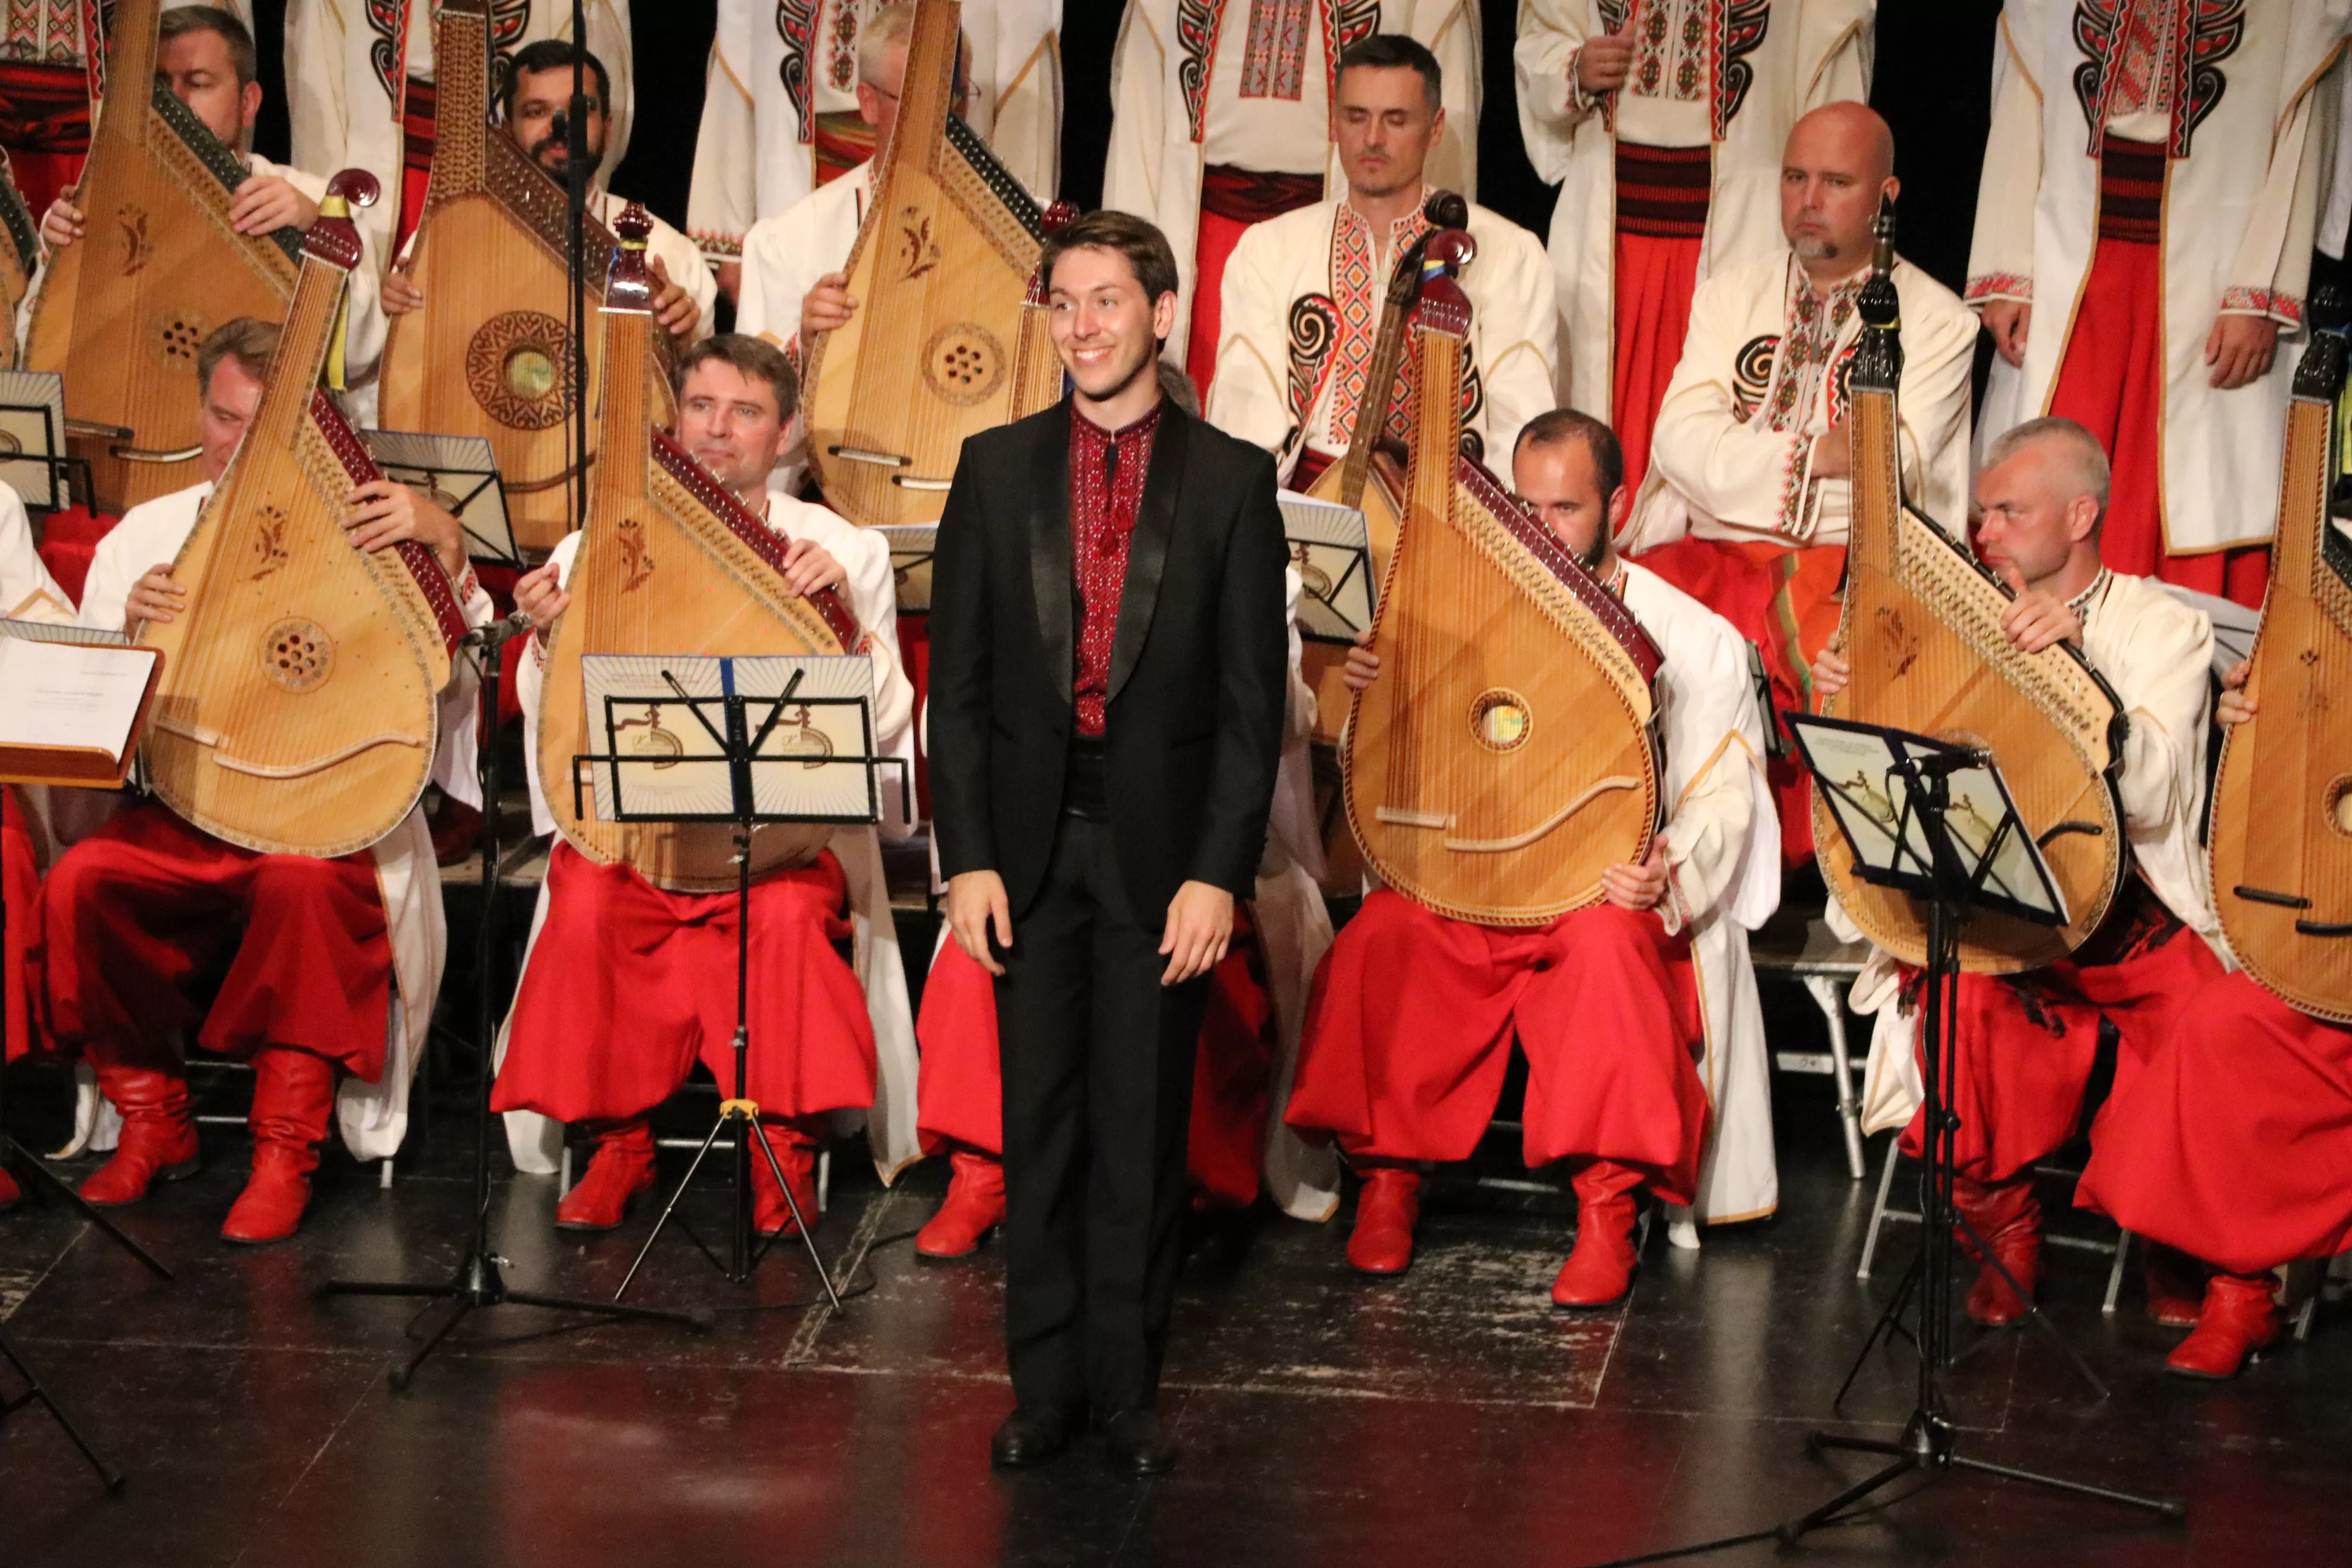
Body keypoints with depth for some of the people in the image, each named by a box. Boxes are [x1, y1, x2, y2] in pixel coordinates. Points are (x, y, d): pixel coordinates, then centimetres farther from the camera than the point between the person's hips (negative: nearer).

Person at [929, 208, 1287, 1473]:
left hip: (1161, 845, -1)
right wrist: (967, 857, -4)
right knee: (1039, 1123, 8)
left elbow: (1252, 694, -3)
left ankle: (1127, 1388, 15)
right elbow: (957, 678, 3)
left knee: (1142, 1130, 5)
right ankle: (1045, 1381, 18)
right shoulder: (996, 468, 5)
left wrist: (1219, 874, -10)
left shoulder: (1230, 479, 0)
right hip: (1029, 841, 2)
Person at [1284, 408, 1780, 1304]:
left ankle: (1608, 1211, -29)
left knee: (1608, 946, -38)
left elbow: (1723, 799, 0)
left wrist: (1670, 868, -22)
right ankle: (1387, 1176, -12)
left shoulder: (1696, 641, 4)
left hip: (1613, 891, -2)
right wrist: (1373, 694, -6)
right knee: (1380, 935, -30)